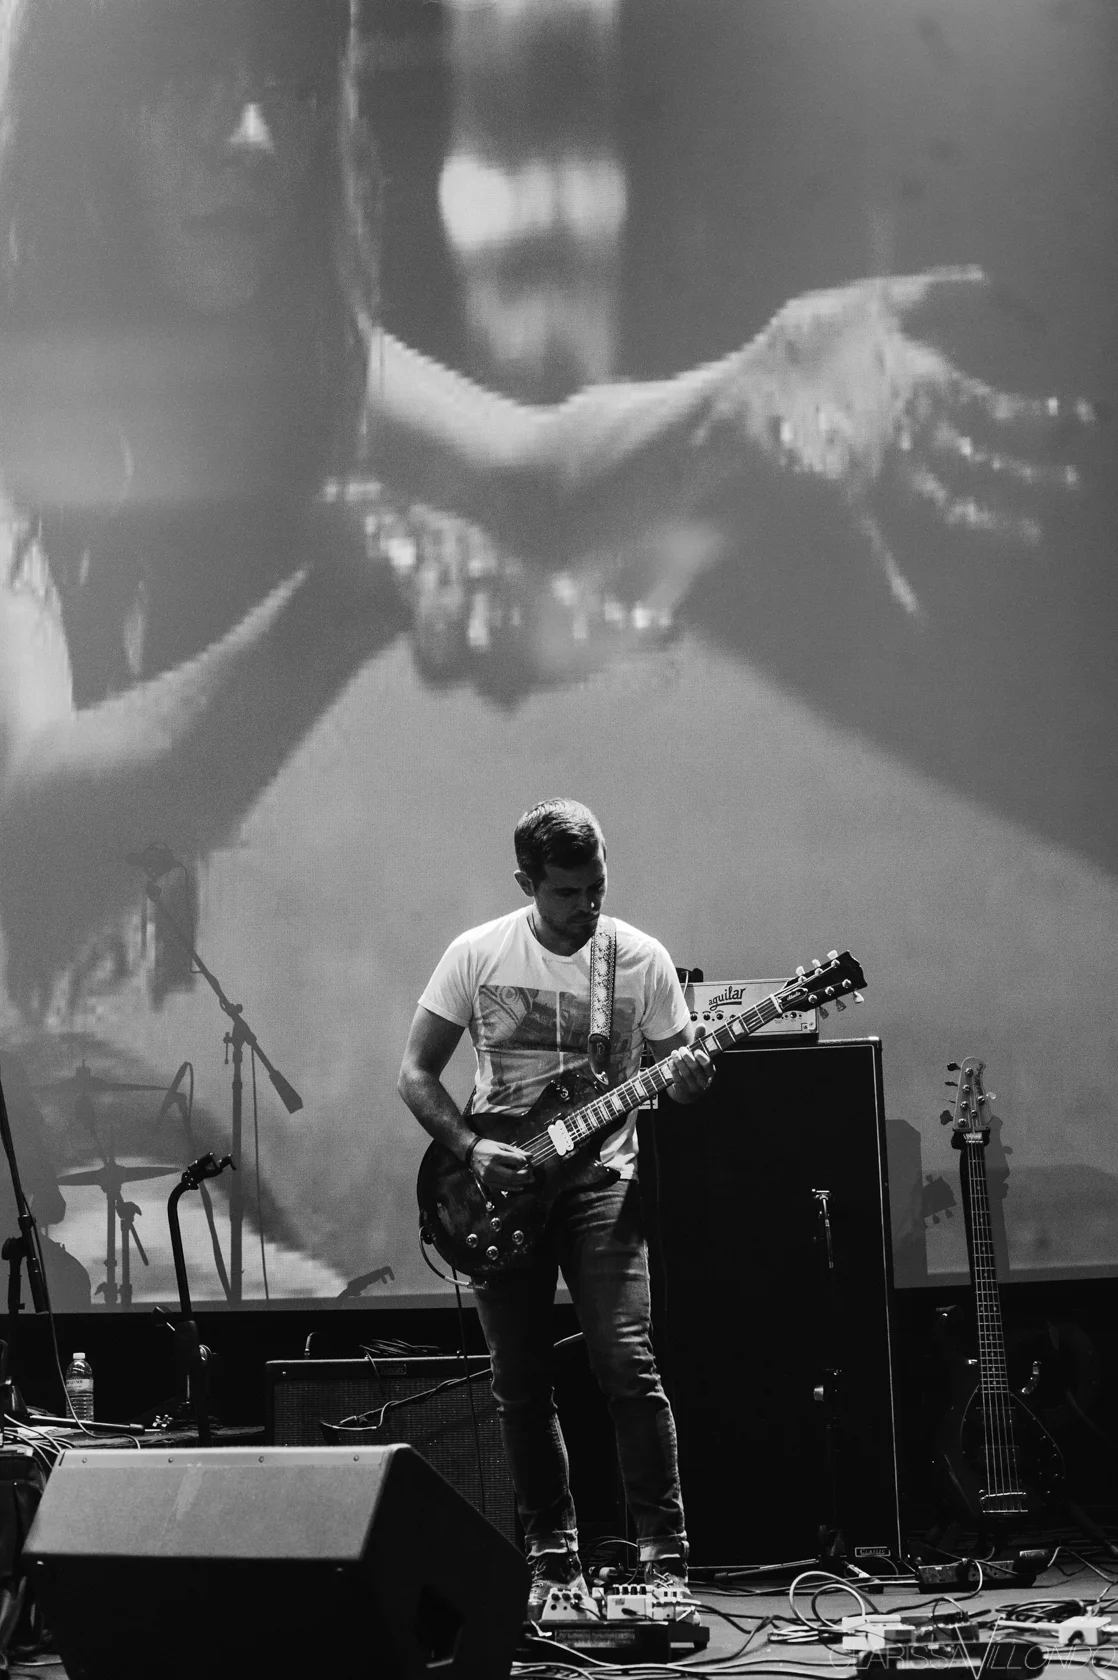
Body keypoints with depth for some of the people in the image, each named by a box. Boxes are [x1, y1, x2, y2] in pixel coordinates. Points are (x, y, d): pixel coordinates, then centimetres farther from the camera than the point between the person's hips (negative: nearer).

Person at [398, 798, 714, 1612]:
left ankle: (665, 1556, -7)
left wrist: (689, 1079, -20)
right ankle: (553, 1559, 16)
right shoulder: (478, 955, -2)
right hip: (500, 1186, 1)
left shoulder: (642, 959, -3)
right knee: (521, 1383, 4)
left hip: (599, 1180, -1)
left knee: (628, 1363, -14)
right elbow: (417, 1073, 2)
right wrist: (471, 1149, -12)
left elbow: (674, 1072, 4)